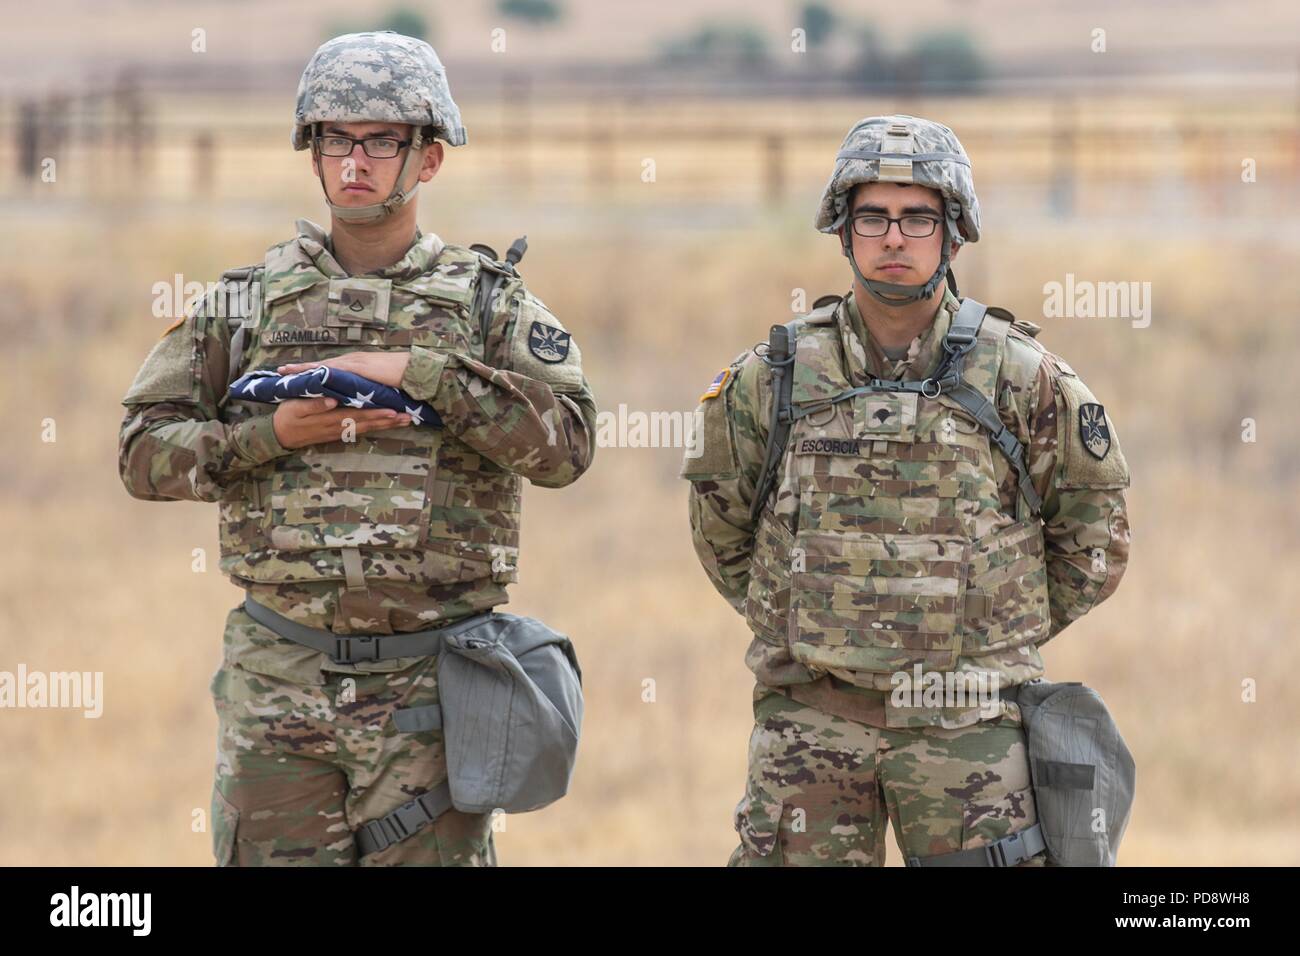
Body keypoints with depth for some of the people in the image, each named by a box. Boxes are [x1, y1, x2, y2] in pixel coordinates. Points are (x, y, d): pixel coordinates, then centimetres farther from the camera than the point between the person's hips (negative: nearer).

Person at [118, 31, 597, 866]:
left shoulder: (488, 301, 5)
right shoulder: (251, 302, 9)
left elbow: (566, 443, -9)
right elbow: (146, 453, 5)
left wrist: (417, 372, -15)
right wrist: (273, 436, -11)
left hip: (427, 698, -2)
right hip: (277, 684, 2)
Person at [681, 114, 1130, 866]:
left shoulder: (1020, 379, -2)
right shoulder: (773, 379, 3)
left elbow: (1093, 530, 9)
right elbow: (721, 525, 18)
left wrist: (1003, 636, 8)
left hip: (966, 724, -1)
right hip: (810, 720, 1)